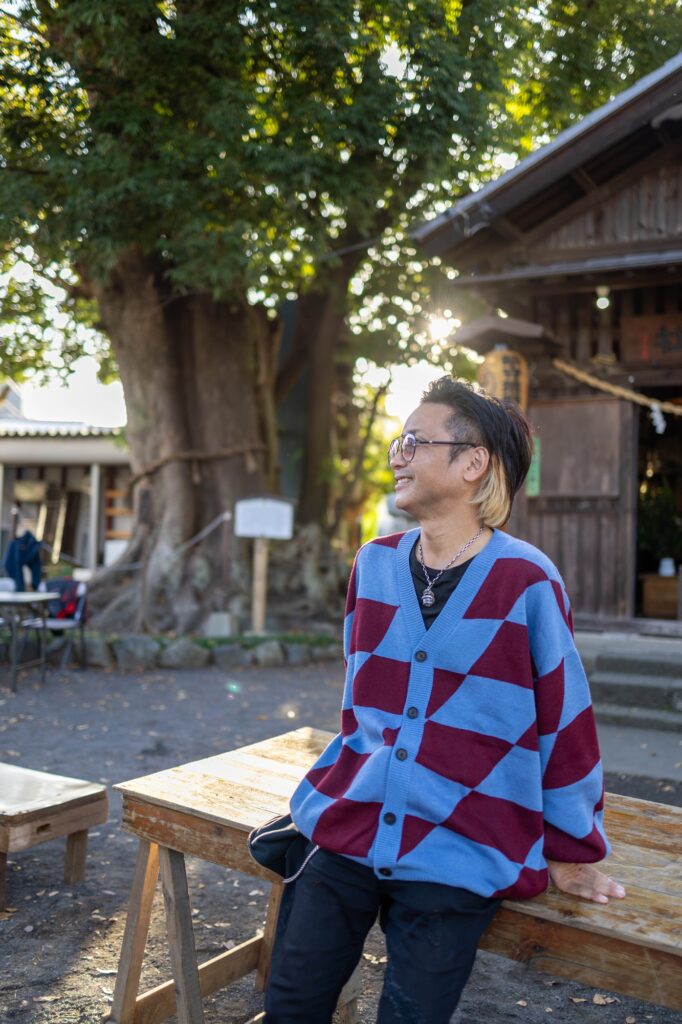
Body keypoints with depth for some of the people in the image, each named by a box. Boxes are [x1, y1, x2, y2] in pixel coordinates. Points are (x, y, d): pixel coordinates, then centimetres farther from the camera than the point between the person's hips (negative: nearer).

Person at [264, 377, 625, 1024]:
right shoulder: (373, 564, 3)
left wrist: (571, 854, 1)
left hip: (457, 856, -4)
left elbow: (566, 724, -7)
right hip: (347, 832, 5)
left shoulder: (526, 581, -14)